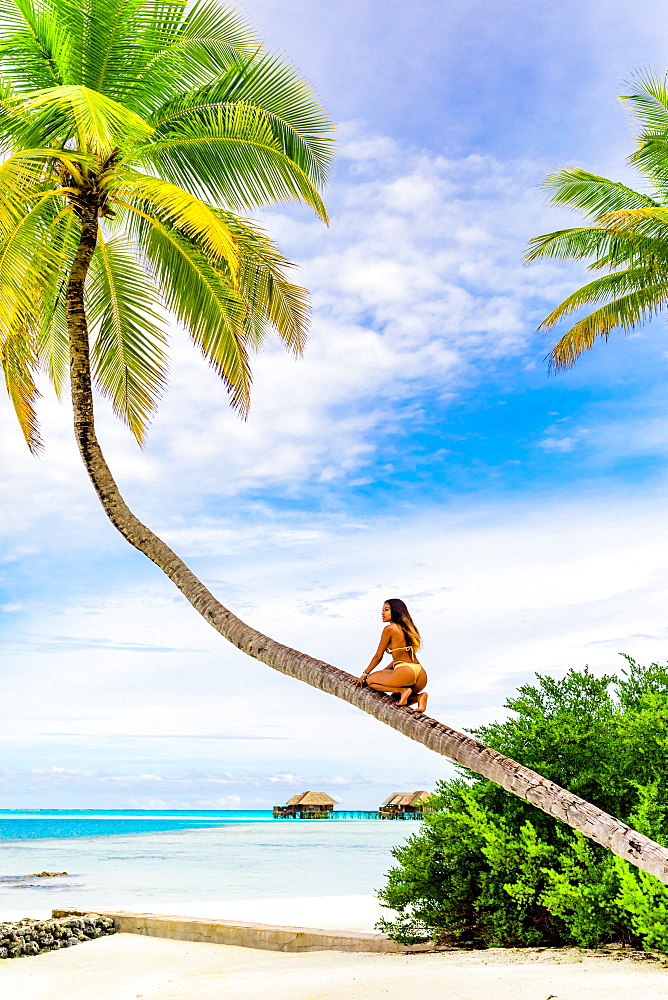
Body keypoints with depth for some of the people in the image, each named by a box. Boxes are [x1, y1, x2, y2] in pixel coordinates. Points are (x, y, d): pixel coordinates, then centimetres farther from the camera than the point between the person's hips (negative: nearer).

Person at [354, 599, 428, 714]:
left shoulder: (390, 629, -2)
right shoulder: (407, 628, 22)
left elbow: (378, 656, 3)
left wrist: (365, 675, 16)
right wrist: (382, 674, 32)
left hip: (405, 672, -8)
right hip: (421, 677, 8)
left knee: (370, 680, 13)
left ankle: (403, 690, -7)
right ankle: (419, 696, 1)